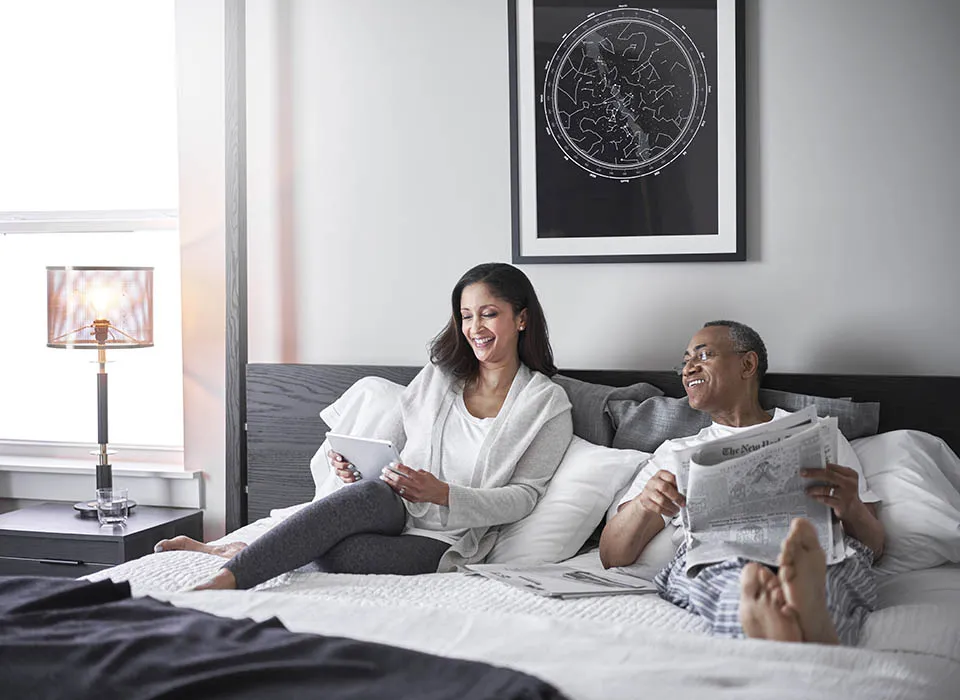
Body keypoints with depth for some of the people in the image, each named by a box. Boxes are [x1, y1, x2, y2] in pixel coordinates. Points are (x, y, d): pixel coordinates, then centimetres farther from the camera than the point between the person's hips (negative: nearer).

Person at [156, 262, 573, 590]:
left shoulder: (548, 404, 4)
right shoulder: (437, 377, 17)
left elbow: (524, 495, -3)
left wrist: (442, 493, -16)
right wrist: (354, 466, -7)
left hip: (444, 540, -3)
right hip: (394, 509, 3)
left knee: (337, 553, -35)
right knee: (370, 492, -37)